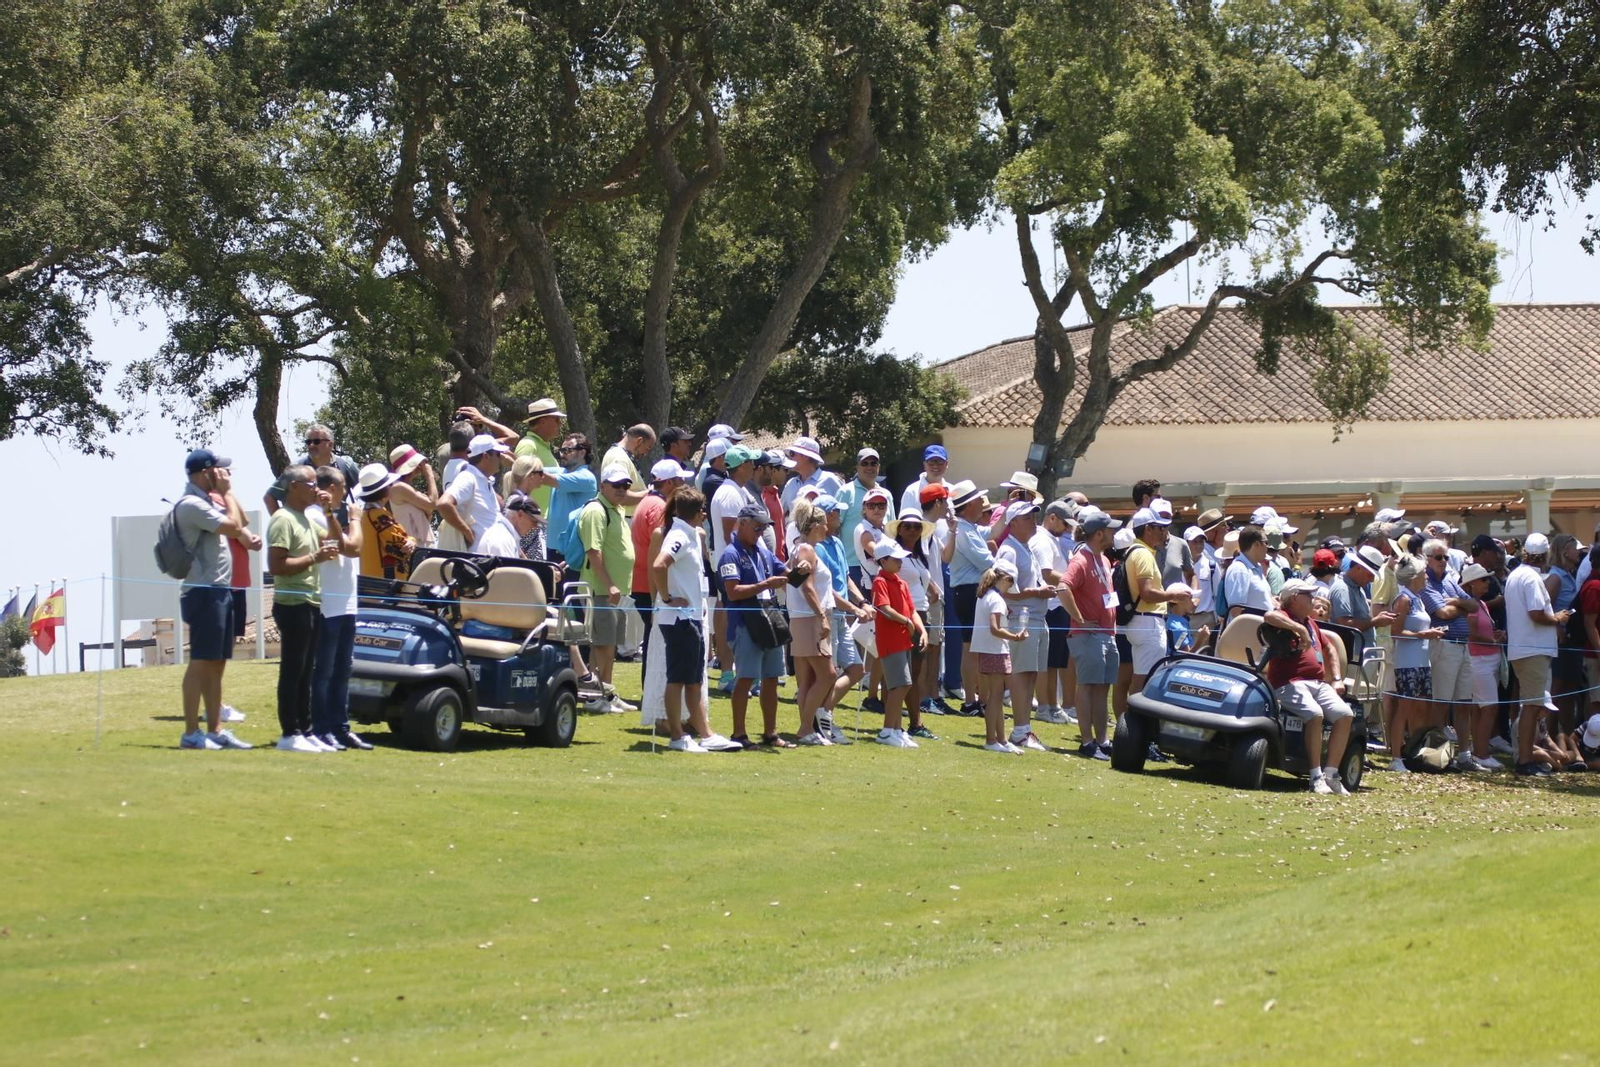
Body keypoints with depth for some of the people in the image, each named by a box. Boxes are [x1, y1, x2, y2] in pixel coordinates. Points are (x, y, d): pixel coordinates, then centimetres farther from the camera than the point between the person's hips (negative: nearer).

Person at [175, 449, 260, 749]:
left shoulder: (205, 503, 18)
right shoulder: (191, 505, -14)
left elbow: (238, 526, 22)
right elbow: (232, 527, -18)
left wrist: (246, 537, -1)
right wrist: (226, 492, -5)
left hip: (220, 592, 10)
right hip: (204, 593, -10)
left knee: (216, 664, 11)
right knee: (201, 662, -8)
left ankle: (216, 730, 15)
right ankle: (191, 733, -7)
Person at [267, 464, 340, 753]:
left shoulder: (307, 520, 17)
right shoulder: (283, 520, -13)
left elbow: (333, 539, 28)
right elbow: (276, 564, -21)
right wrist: (314, 558, -20)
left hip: (310, 604, 10)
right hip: (293, 605, -10)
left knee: (305, 673, 11)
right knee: (292, 672, -7)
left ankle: (305, 731, 15)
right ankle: (289, 734, -6)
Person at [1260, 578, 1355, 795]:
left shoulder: (1311, 623, 27)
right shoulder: (1284, 618, 2)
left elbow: (1329, 650, 36)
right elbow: (1269, 616, -23)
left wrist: (1337, 679, 22)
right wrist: (1299, 628, -21)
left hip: (1318, 683, 8)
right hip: (1290, 684, -8)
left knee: (1344, 714, -16)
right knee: (1314, 714, -33)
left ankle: (1331, 774, -13)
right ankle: (1316, 777, -27)